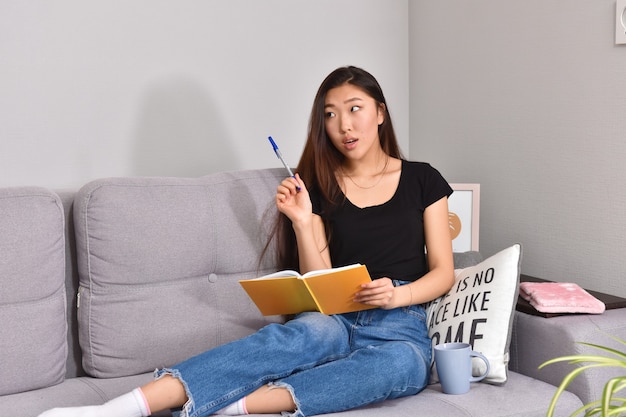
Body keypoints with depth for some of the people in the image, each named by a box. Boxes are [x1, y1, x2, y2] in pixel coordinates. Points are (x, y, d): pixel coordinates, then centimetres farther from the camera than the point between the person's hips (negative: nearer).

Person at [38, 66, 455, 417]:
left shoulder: (423, 180, 8)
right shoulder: (320, 187, 10)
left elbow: (443, 271, 6)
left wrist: (398, 294, -14)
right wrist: (302, 222, -9)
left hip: (401, 324, 0)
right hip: (336, 319, 0)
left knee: (405, 363, -38)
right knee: (302, 334, -37)